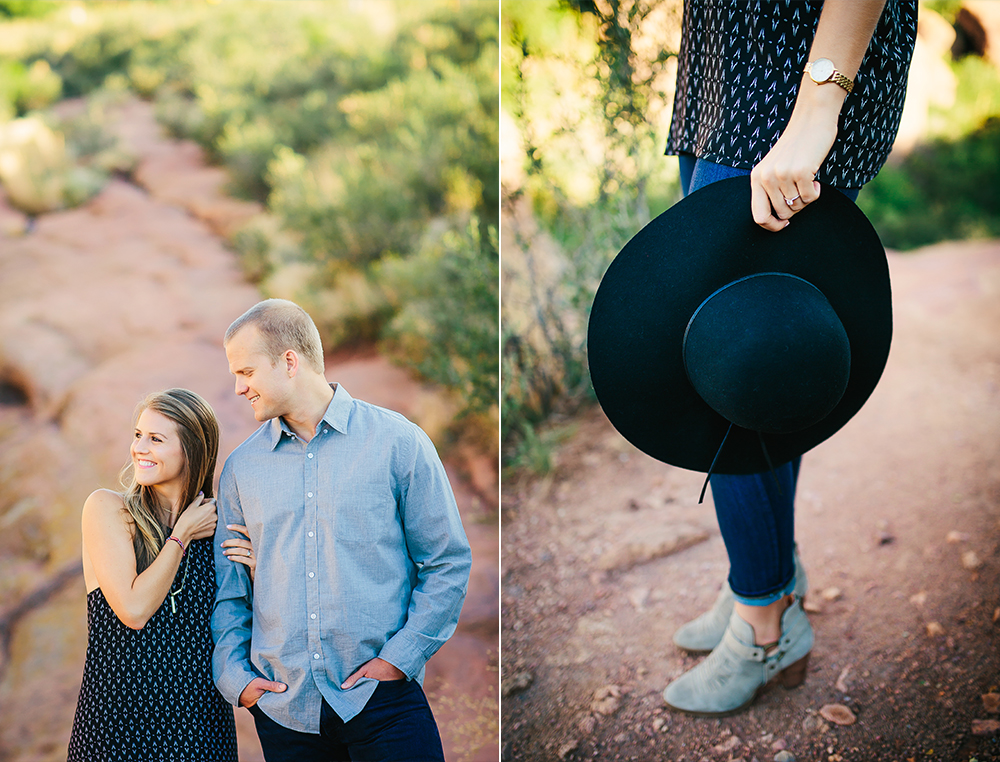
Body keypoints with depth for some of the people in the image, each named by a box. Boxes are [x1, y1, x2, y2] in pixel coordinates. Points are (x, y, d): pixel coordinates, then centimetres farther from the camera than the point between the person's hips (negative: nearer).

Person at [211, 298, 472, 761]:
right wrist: (233, 674, 2)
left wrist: (399, 657, -8)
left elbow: (448, 563, -2)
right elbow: (227, 588, 14)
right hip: (281, 703, 3)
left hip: (381, 697, -3)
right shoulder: (241, 467, 8)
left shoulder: (396, 441, -3)